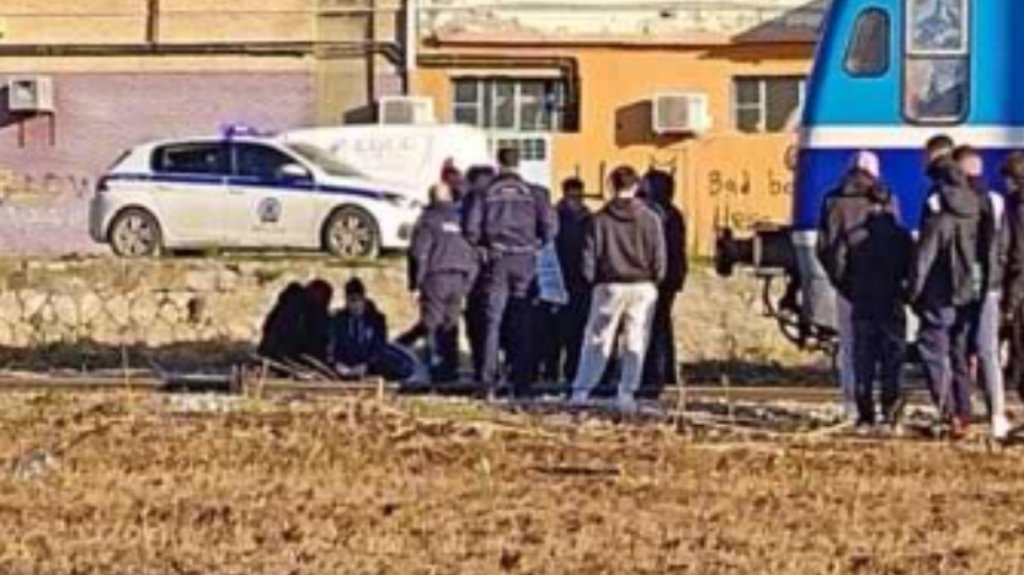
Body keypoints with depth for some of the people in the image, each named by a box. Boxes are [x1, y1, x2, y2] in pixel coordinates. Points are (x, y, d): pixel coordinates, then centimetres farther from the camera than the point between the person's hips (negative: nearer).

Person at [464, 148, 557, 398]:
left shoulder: (487, 193, 0)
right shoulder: (532, 194, 1)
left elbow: (471, 228, -6)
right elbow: (550, 225, -6)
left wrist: (482, 247, 10)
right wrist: (536, 245, 9)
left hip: (496, 262, -1)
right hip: (524, 262, 1)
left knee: (492, 321, 1)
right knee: (522, 325, 6)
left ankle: (489, 381, -6)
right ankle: (520, 381, 6)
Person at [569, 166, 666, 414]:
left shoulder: (601, 219, -3)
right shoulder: (650, 219, -2)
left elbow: (590, 254, -1)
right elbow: (659, 257, 0)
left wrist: (592, 279, 12)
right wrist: (655, 280, 14)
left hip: (610, 286, 0)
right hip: (642, 287, 0)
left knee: (597, 341, 7)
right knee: (635, 343, 5)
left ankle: (581, 391, 5)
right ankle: (627, 394, 1)